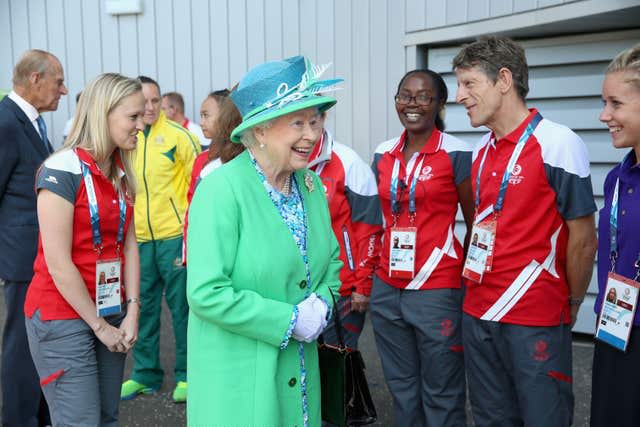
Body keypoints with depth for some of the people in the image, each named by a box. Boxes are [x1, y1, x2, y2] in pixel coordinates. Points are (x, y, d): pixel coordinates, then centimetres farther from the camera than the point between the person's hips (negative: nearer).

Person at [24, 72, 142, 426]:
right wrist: (99, 325, -10)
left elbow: (128, 244, 5)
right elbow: (59, 265, -17)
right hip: (64, 317, -6)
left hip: (111, 314, 7)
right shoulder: (62, 171, -16)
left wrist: (132, 312, -4)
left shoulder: (121, 173, 6)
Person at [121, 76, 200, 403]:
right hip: (138, 235, 4)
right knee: (144, 304, 13)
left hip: (174, 233, -4)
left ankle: (186, 374, 18)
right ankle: (145, 373, 28)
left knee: (180, 303, 4)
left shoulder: (176, 134, -7)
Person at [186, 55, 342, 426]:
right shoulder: (222, 189, -19)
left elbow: (332, 258, 14)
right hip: (236, 374, -6)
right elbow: (206, 293, -23)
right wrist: (289, 321, -18)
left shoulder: (311, 183, 2)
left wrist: (322, 300, -6)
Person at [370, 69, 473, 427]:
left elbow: (475, 223, -2)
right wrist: (370, 274, 14)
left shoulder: (456, 153, -7)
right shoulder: (383, 155, 8)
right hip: (387, 289, 5)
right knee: (401, 387, 19)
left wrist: (468, 281, -1)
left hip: (438, 289, -5)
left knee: (441, 394, 7)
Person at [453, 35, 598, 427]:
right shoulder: (481, 151, 9)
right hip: (478, 314, 7)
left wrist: (572, 306, 0)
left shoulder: (558, 144, -13)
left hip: (536, 320, -6)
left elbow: (583, 239, -9)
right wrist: (477, 287, 9)